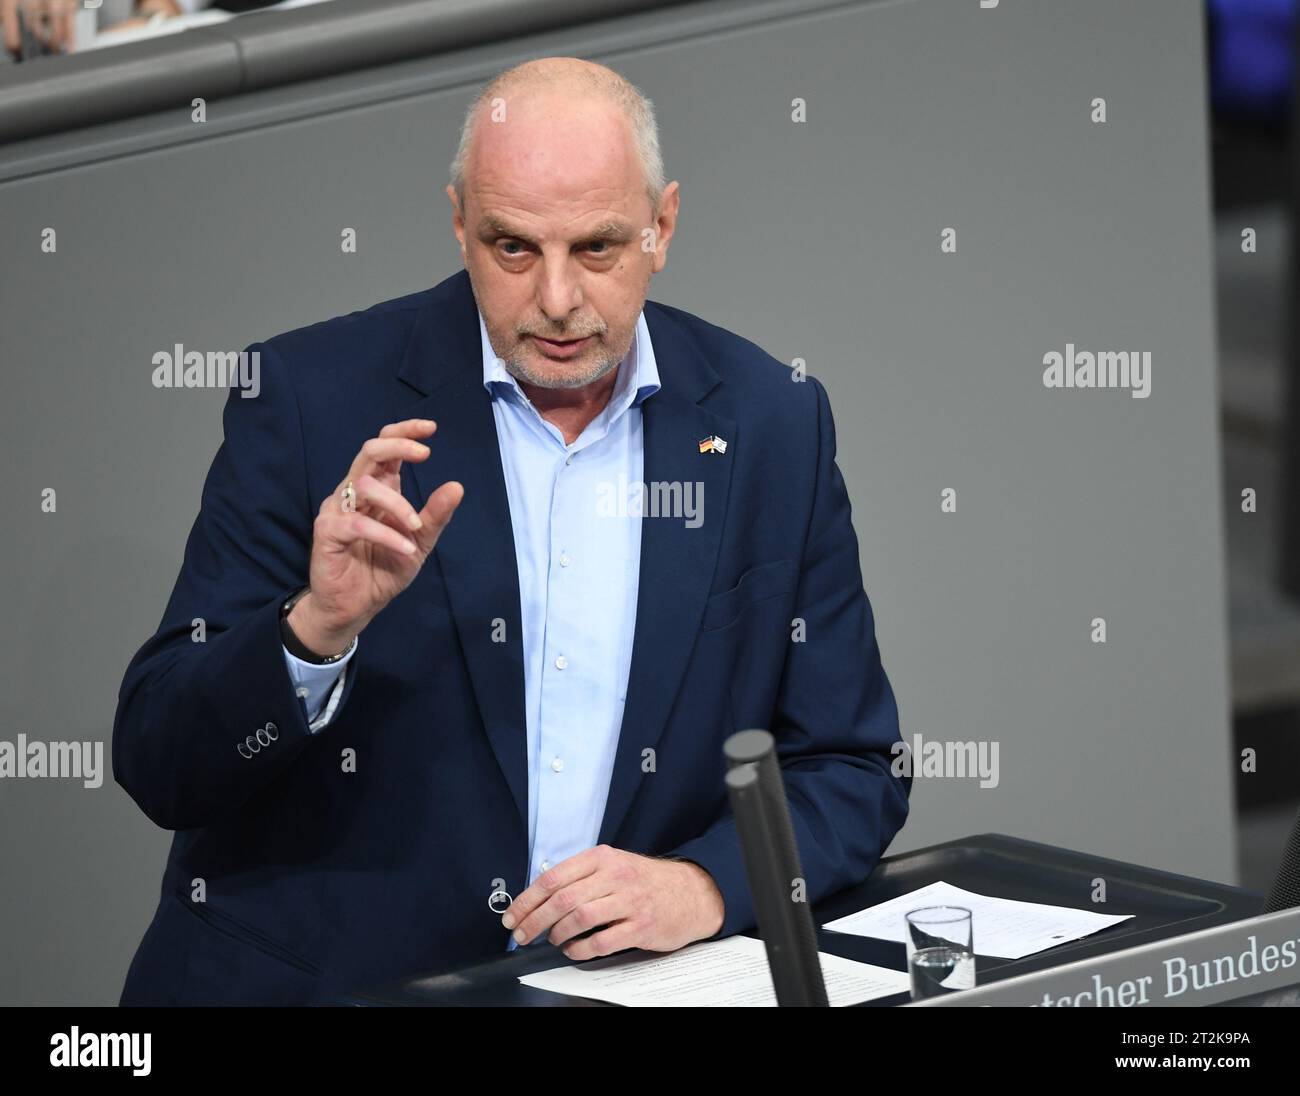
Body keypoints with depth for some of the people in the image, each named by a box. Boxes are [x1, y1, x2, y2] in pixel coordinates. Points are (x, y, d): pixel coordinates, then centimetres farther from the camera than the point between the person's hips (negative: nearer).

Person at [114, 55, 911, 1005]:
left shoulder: (771, 423, 3)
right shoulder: (313, 397, -3)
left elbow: (854, 773, 7)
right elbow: (158, 766, -4)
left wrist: (704, 886, -12)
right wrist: (317, 625, -22)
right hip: (330, 977, -2)